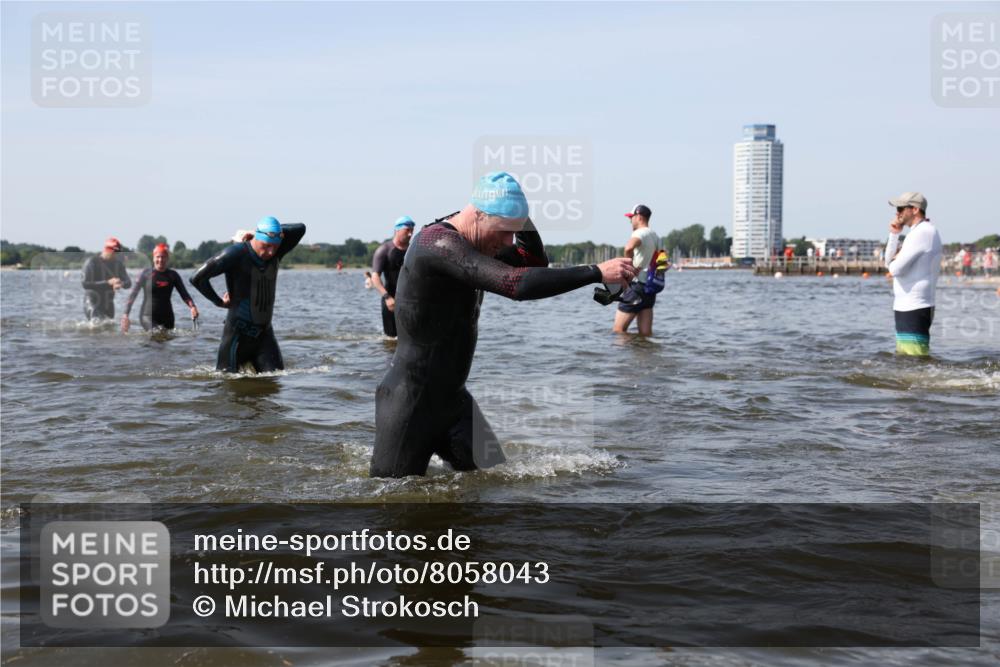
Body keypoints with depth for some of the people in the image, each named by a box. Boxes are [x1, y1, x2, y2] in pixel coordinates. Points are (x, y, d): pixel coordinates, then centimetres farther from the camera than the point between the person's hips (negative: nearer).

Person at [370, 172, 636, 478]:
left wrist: (520, 219, -1)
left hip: (453, 397, 9)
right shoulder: (438, 241, -24)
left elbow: (535, 261, 16)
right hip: (409, 403, -9)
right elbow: (516, 284, -35)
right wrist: (598, 272, -32)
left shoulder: (473, 243, 6)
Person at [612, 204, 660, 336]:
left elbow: (629, 248, -33)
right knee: (646, 333, 6)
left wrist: (631, 266, -21)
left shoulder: (639, 233, -11)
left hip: (637, 285, -9)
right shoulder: (655, 236, 18)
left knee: (618, 330, -6)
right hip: (651, 286, 9)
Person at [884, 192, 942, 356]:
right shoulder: (920, 232, 19)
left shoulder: (923, 232, -15)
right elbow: (889, 262, 18)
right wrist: (894, 234, 6)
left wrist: (894, 262, 2)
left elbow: (896, 268, -21)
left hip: (914, 310, -11)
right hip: (907, 307, 11)